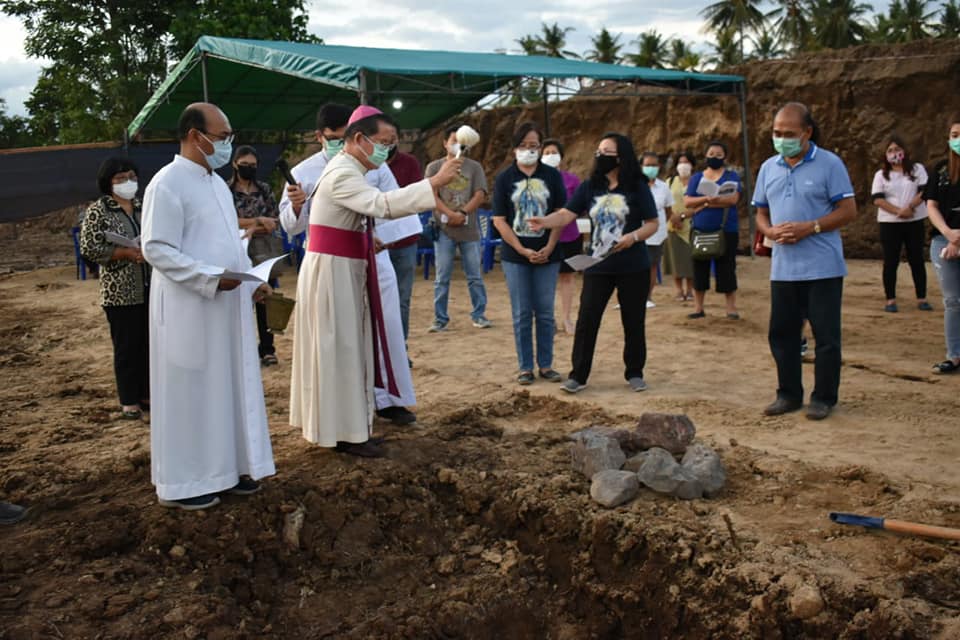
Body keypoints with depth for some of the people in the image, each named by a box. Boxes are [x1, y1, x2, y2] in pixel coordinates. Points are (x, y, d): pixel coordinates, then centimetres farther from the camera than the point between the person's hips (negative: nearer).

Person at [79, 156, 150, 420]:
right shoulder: (98, 211, -6)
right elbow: (89, 248, -12)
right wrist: (127, 252, -19)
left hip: (150, 287, 5)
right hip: (120, 291, -5)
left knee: (150, 343, 10)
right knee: (127, 346, 2)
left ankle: (147, 394, 22)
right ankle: (129, 401, 13)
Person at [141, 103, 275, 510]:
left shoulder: (216, 182, 13)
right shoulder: (168, 183, -14)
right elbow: (156, 249, -19)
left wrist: (252, 280, 9)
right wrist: (210, 278, -24)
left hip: (227, 306, 8)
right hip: (189, 309, -8)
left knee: (229, 386, 13)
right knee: (191, 392, 1)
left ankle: (225, 467, 25)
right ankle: (183, 482, 14)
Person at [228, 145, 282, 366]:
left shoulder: (264, 189, 9)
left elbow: (275, 222, 3)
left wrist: (251, 229, -13)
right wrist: (259, 220, -10)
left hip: (265, 252, 2)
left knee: (265, 301, 4)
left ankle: (267, 349, 12)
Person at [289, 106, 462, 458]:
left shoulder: (349, 170, 14)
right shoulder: (342, 175, -20)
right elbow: (383, 204, -34)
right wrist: (435, 182, -34)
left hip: (344, 269, 10)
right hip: (331, 270, -10)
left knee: (347, 346, 14)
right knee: (340, 348, -3)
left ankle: (344, 424, 23)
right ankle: (345, 433, 5)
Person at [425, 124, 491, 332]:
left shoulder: (474, 167, 7)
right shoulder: (434, 167, 5)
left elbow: (480, 195, -1)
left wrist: (462, 214, -14)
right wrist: (451, 215, -18)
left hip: (469, 229, 1)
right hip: (444, 230, -1)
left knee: (475, 276, 5)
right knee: (442, 277, 1)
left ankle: (479, 315, 15)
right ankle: (440, 319, 7)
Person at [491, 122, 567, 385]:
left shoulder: (552, 176, 3)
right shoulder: (505, 178, -1)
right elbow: (500, 220, -3)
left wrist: (549, 248, -10)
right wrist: (523, 250, -10)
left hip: (547, 255, 1)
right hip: (515, 256, -1)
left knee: (545, 313, 7)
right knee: (522, 314, 4)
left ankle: (546, 365, 17)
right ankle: (525, 367, 13)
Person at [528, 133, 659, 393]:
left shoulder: (637, 187, -5)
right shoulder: (589, 187, 2)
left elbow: (653, 224, -3)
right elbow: (566, 214, -8)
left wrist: (634, 236, -21)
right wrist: (545, 221, -27)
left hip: (633, 267, -2)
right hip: (598, 266, 2)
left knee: (633, 322, 8)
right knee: (586, 320, -2)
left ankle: (634, 373, 23)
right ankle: (578, 375, 6)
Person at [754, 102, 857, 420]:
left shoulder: (829, 164, -5)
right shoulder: (768, 168, 10)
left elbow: (848, 211, -7)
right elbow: (761, 213, 15)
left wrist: (811, 227, -19)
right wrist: (771, 231, -7)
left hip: (822, 268, -5)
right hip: (782, 268, 5)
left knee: (826, 335, 3)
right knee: (782, 333, 10)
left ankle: (824, 397, 14)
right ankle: (789, 393, 24)